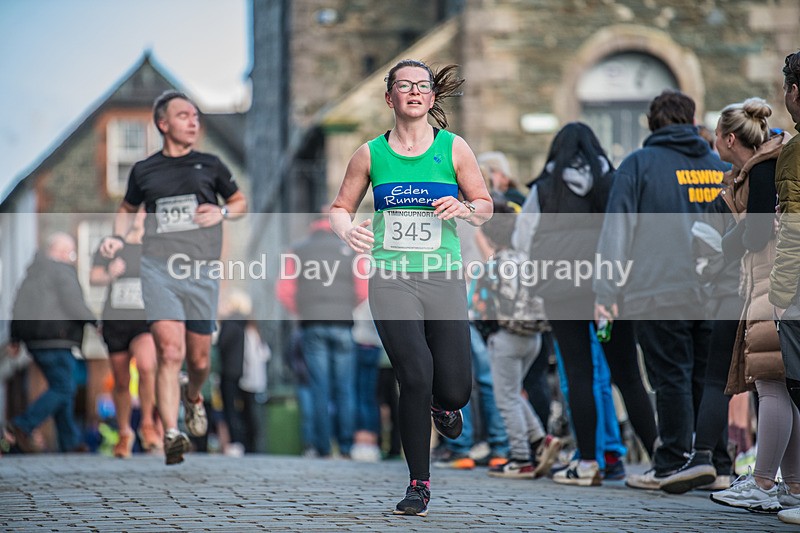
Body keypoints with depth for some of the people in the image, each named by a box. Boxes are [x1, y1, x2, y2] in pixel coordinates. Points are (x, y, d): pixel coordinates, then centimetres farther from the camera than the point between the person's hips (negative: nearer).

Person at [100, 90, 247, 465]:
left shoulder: (210, 165, 12)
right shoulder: (144, 170, 10)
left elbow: (241, 202, 23)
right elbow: (127, 209, 27)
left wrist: (222, 212, 1)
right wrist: (118, 238, 7)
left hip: (202, 270, 2)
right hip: (158, 268, -2)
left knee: (199, 359, 9)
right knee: (170, 352, -18)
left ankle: (193, 396, 44)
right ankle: (171, 435, -23)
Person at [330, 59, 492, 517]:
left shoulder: (454, 148, 4)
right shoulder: (371, 154, 6)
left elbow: (485, 207, 10)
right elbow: (340, 207, 15)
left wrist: (464, 208, -12)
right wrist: (347, 230, -7)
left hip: (443, 277, 1)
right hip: (391, 278, -1)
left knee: (455, 392, -4)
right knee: (416, 379, -15)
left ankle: (442, 405, 38)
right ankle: (419, 484, 1)